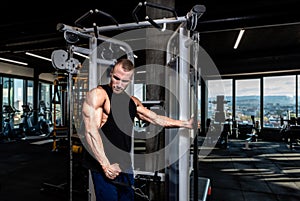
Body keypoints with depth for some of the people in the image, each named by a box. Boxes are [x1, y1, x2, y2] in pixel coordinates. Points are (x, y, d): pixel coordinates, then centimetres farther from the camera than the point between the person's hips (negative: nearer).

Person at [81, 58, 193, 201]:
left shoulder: (132, 101, 12)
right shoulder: (98, 94, -8)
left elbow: (157, 119, 19)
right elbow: (91, 131, -17)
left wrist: (185, 123, 19)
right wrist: (105, 165, -21)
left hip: (125, 166, 7)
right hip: (104, 165, -6)